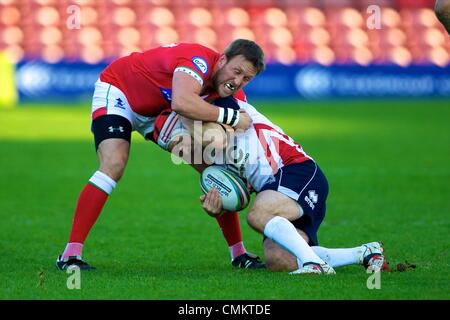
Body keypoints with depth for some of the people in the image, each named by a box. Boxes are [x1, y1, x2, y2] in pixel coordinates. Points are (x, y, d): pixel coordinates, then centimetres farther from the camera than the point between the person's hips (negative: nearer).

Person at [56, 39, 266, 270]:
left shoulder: (233, 94, -14)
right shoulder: (199, 60, -37)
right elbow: (181, 102, -58)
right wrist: (229, 117, -49)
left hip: (160, 111, 7)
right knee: (113, 166, -29)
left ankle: (238, 253, 12)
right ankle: (70, 255, -26)